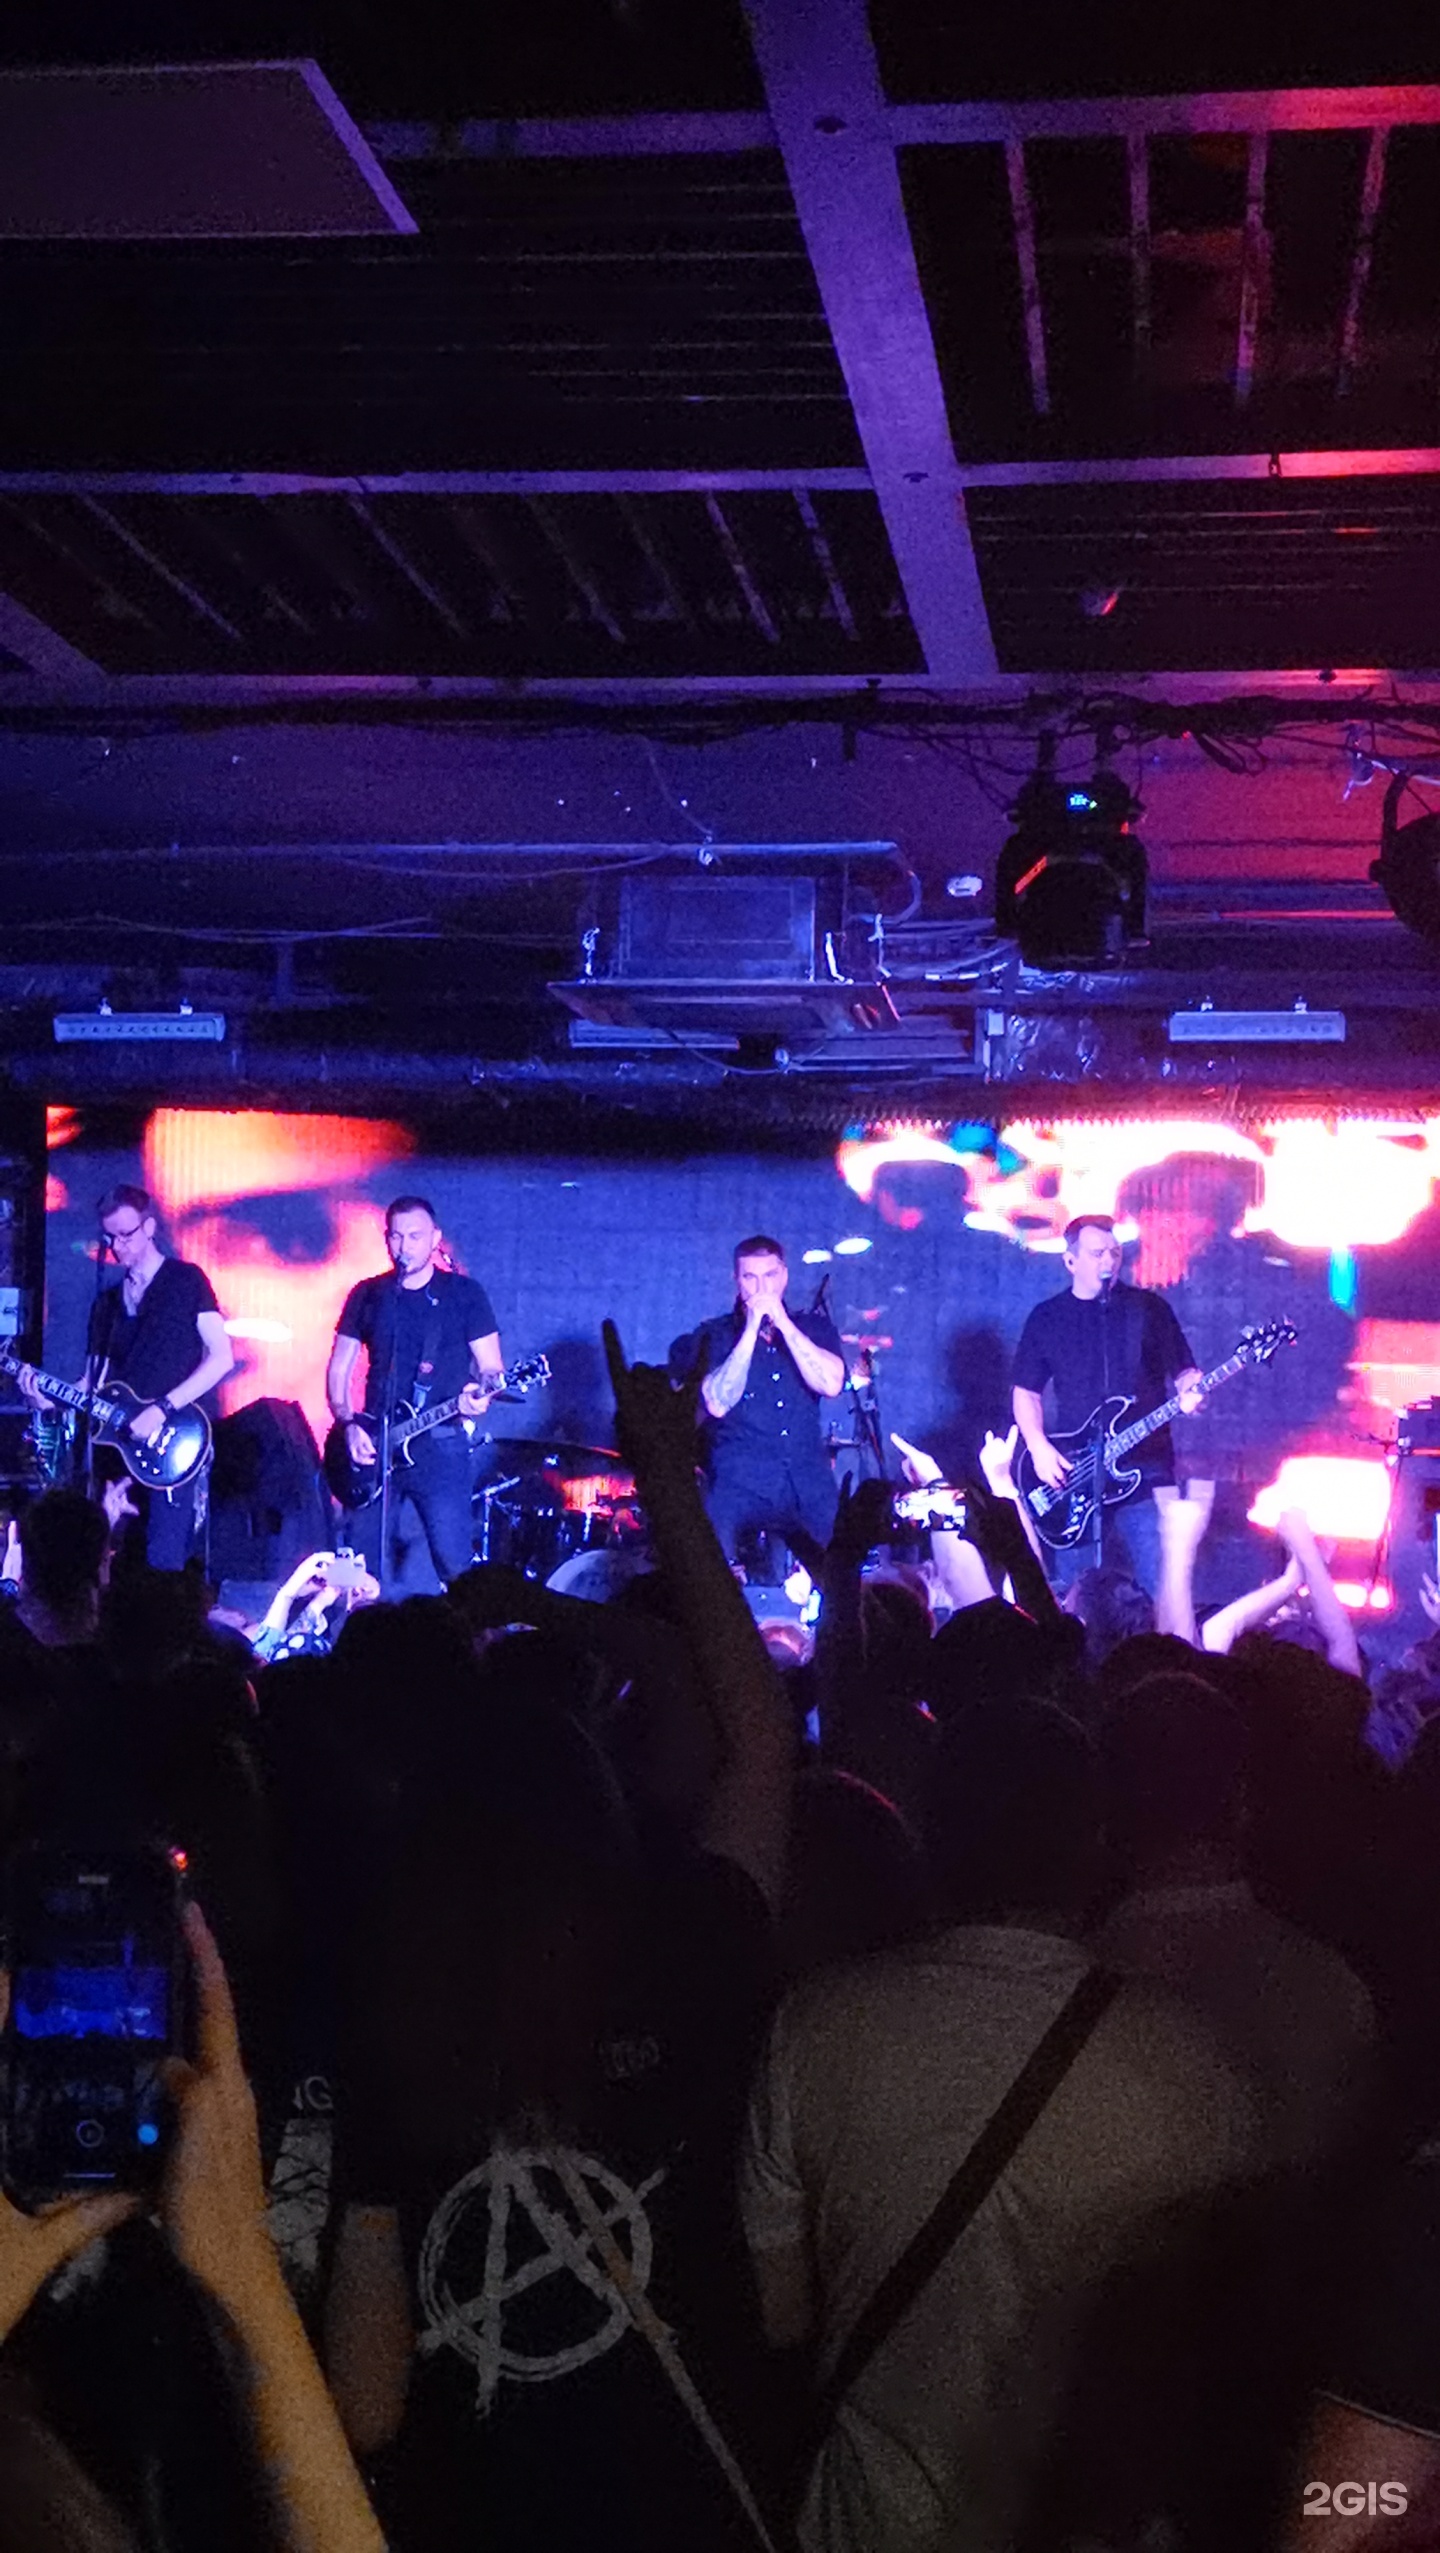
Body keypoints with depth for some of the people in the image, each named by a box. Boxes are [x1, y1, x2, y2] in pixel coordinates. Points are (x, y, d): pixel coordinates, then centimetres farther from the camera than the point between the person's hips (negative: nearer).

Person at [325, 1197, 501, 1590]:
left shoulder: (464, 1294, 2)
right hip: (372, 1445, 3)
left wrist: (480, 1394, -21)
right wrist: (348, 1425, -4)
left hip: (440, 1445, -3)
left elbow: (492, 1366, 2)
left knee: (456, 1568, -10)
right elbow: (338, 1369, 12)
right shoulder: (368, 1295, 9)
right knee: (362, 1569, 3)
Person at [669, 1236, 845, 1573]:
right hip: (739, 1488, -2)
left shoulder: (815, 1328, 12)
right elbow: (717, 1404, -9)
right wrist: (751, 1331, -11)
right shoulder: (714, 1336, 7)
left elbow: (831, 1384, -7)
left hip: (808, 1491, 2)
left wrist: (784, 1324, -10)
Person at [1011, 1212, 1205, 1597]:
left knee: (1161, 1586, -8)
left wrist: (1189, 1389, -15)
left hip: (1145, 1468, -1)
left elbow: (1182, 1370, 9)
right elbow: (1026, 1391, 12)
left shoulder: (1149, 1308, 6)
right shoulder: (1047, 1318, 9)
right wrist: (1039, 1447, -3)